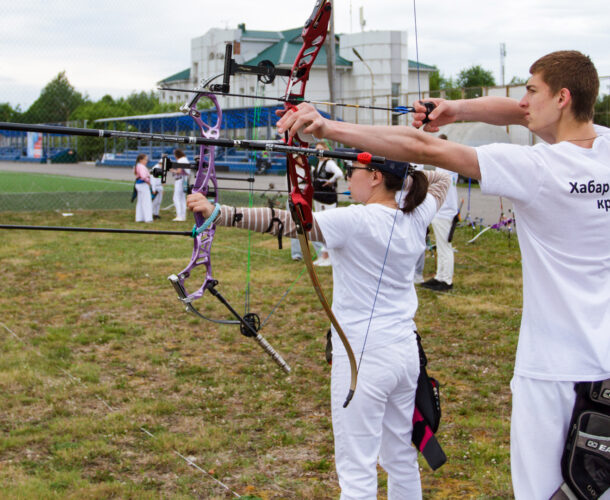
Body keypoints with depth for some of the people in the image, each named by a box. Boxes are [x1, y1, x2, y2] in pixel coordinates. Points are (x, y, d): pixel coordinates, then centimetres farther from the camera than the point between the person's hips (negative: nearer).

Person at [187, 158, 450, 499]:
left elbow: (289, 223, -27)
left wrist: (218, 213, -31)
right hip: (406, 352, 8)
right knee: (402, 459, 20)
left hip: (364, 356, -7)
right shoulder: (416, 218, 2)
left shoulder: (355, 222, -18)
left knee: (358, 472, -1)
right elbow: (440, 180, 24)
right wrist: (402, 169, 16)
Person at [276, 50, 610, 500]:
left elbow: (423, 149, -19)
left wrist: (328, 127, -18)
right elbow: (520, 114, 13)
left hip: (555, 371, -7)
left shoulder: (536, 169, -18)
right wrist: (460, 109, -1)